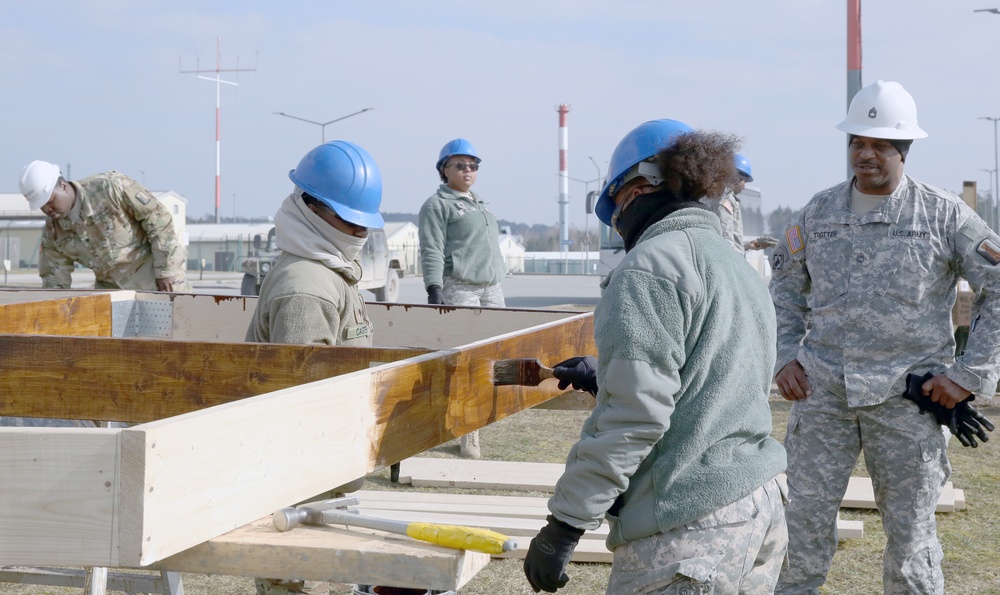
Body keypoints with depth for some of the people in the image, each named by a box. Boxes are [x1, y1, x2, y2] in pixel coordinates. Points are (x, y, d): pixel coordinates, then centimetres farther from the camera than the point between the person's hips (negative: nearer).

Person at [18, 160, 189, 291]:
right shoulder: (53, 231, -4)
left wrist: (165, 269, -18)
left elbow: (157, 217, -17)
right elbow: (55, 281, 5)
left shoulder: (110, 187, -21)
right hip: (111, 286, 6)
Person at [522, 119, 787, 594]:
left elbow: (634, 417, -17)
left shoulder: (651, 264, -10)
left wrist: (564, 525, -13)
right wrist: (602, 380, 33)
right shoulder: (741, 270, 17)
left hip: (688, 534, -9)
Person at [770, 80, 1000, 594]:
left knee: (911, 532, 5)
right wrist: (784, 356, 5)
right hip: (822, 391, 2)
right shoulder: (819, 211, 8)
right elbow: (785, 285, 19)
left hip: (907, 397, -2)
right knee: (805, 521, 3)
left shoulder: (944, 214, -2)